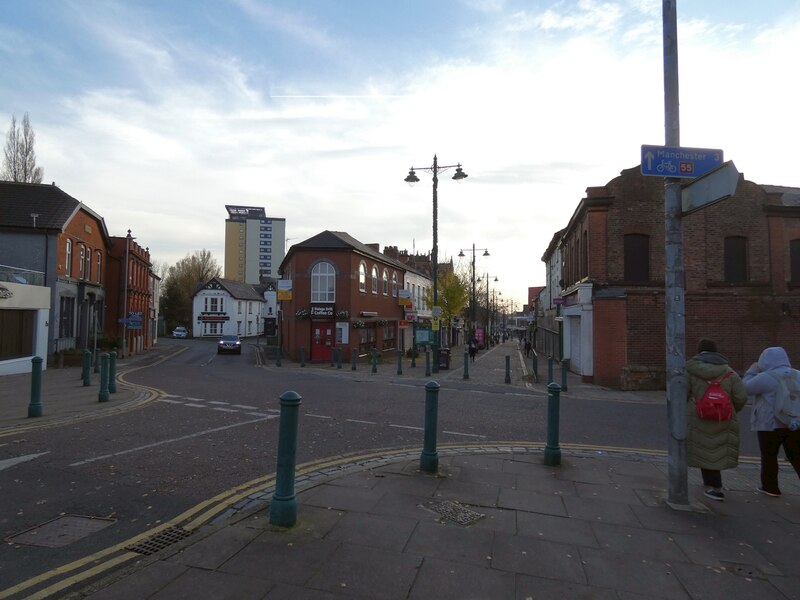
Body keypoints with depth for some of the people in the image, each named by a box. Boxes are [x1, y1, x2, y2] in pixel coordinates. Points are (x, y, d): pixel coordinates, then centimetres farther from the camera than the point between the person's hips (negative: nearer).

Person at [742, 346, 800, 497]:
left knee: (769, 456, 9)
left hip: (770, 424, -5)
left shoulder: (766, 377, -15)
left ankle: (770, 487, 17)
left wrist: (752, 371, 4)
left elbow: (746, 388, -5)